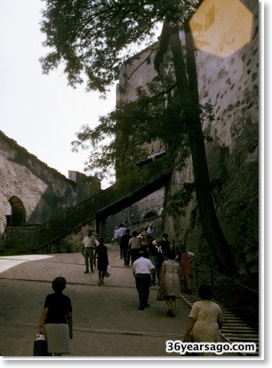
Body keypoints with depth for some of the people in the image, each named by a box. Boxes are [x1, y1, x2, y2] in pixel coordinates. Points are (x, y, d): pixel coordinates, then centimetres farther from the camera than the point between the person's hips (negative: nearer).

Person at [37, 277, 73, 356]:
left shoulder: (49, 297, 1)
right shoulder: (66, 299, 6)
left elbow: (45, 312, -11)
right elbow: (70, 317, 6)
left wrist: (40, 326, -13)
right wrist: (70, 331, 13)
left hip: (49, 325, -1)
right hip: (62, 326, 1)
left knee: (48, 351, 12)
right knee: (58, 352, 4)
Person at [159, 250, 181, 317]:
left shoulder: (165, 262, 3)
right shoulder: (177, 264, 13)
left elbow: (162, 273, -3)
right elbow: (179, 274, 12)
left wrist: (161, 282, -2)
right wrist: (179, 283, 20)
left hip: (167, 279, -3)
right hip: (176, 279, 3)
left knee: (167, 296, 9)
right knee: (173, 297, 10)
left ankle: (170, 308, -13)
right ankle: (173, 312, 6)